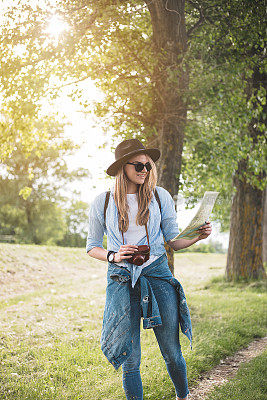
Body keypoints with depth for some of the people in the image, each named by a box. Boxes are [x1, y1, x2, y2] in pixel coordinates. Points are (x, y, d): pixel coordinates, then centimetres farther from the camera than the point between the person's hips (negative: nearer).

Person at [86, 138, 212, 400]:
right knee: (130, 358, 2)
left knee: (172, 351, 6)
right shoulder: (102, 202, 3)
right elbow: (92, 246, 10)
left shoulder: (160, 196, 4)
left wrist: (198, 236, -11)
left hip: (157, 273, 1)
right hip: (121, 278, 0)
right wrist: (113, 256, -10)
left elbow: (174, 241, 8)